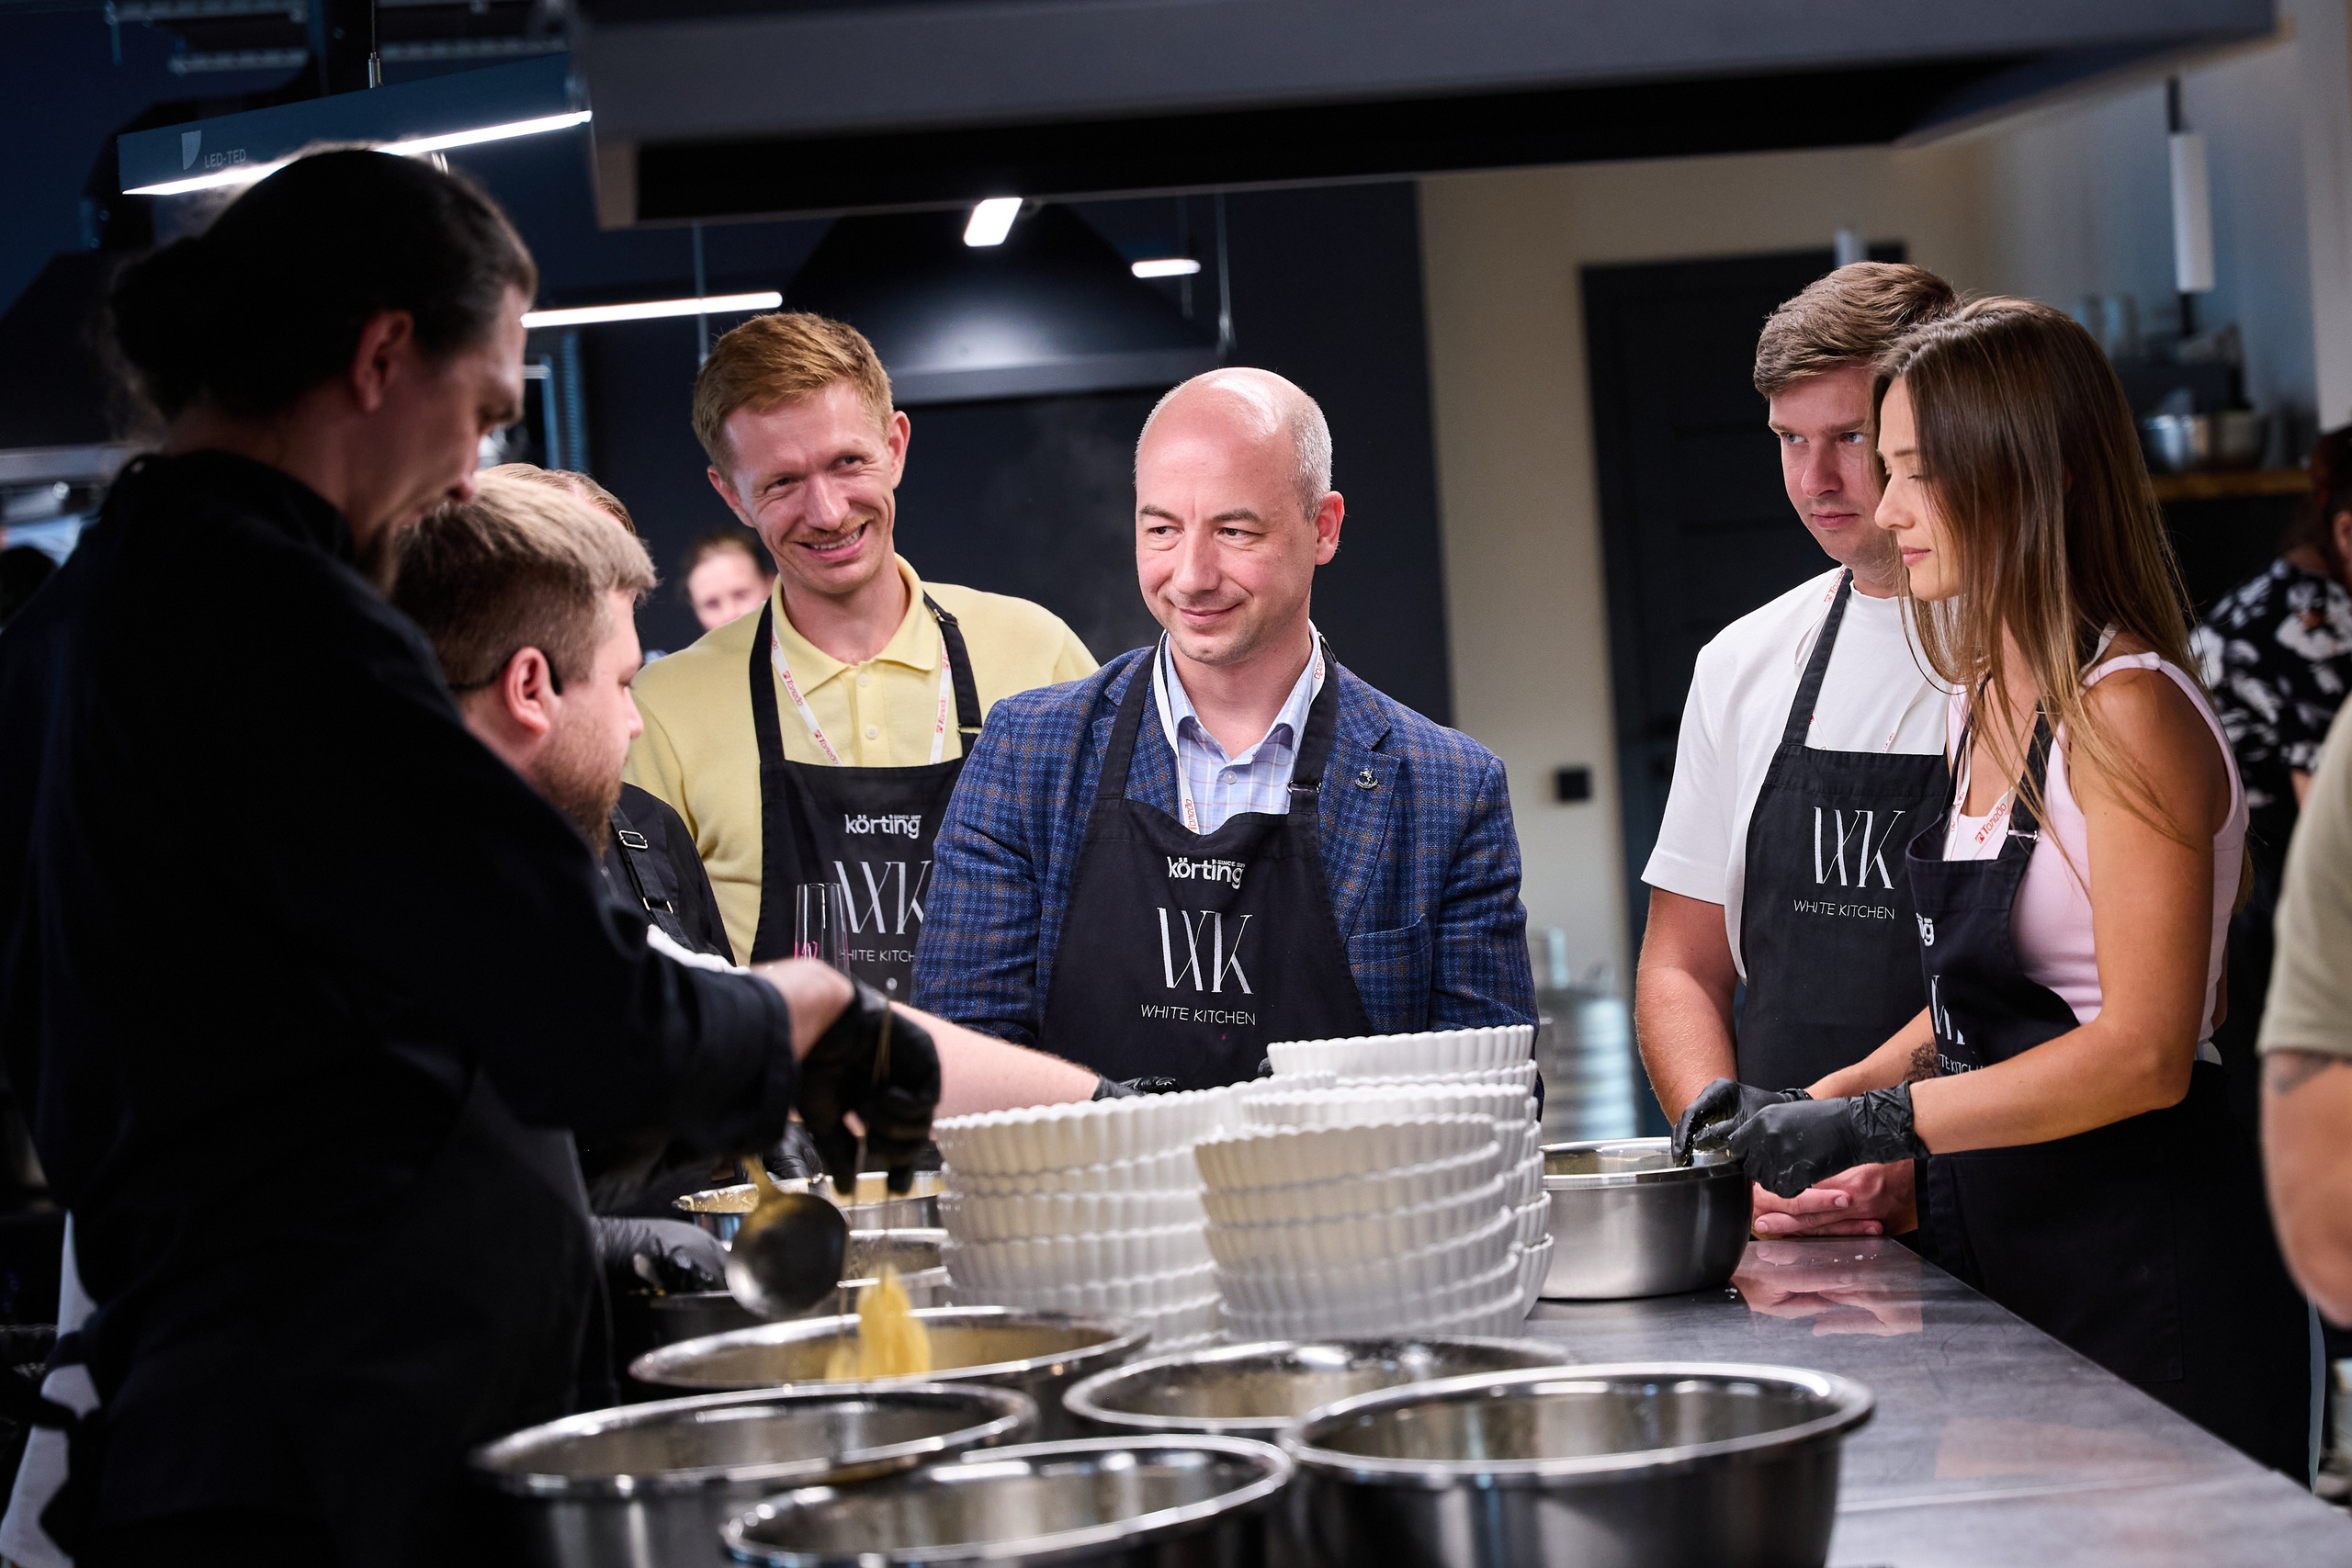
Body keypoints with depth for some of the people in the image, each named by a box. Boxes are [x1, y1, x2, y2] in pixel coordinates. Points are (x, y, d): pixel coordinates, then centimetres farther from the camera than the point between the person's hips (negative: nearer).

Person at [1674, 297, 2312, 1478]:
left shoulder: (2128, 711, -16)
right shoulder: (1983, 702, 11)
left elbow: (2143, 1051, -21)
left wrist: (1870, 1123, -21)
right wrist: (1815, 1105, 7)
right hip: (2004, 1257, 8)